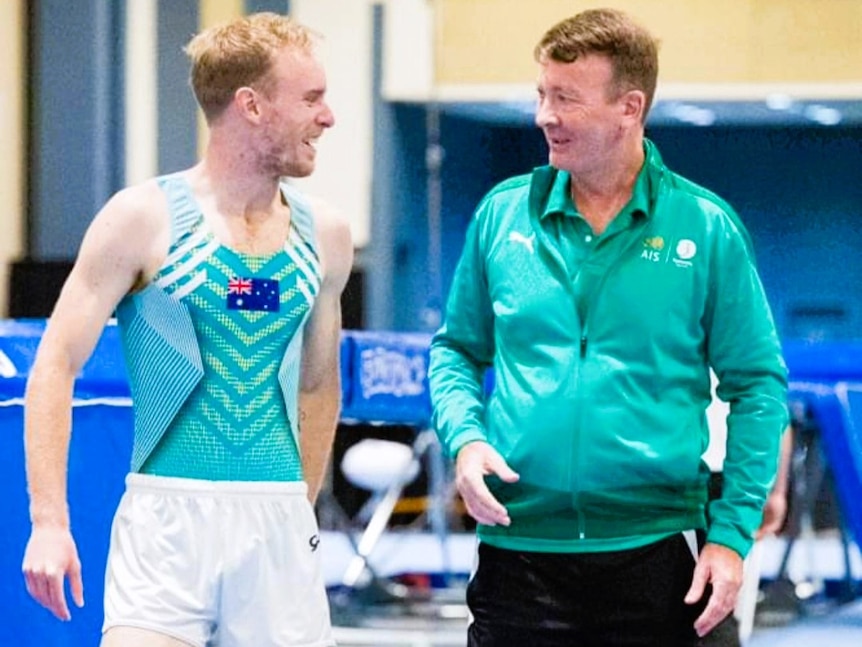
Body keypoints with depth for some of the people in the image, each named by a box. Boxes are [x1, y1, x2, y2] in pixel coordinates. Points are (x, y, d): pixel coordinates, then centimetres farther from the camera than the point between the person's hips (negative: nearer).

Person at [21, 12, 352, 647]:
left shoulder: (324, 234, 10)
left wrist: (302, 508, 16)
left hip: (278, 523, 4)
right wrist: (49, 521, -11)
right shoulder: (144, 219, -3)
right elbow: (57, 364, -3)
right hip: (167, 517, -4)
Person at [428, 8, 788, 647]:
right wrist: (464, 436, -6)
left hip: (655, 549, -2)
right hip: (518, 541, 2)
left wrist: (732, 533, -6)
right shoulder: (503, 213, 5)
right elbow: (458, 350, 15)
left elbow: (757, 386, 1)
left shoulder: (706, 228, -2)